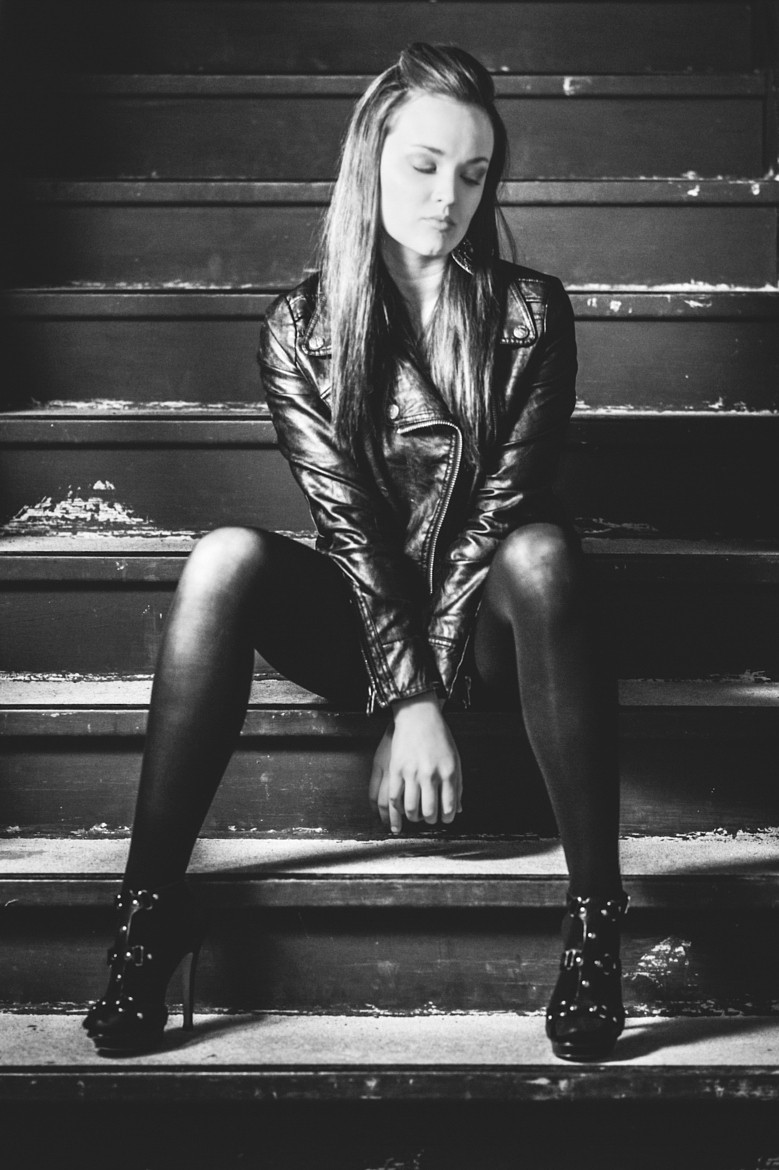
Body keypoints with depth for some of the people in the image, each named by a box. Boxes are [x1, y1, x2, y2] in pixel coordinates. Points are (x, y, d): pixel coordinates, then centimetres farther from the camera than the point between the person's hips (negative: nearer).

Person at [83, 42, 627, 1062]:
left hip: (485, 622, -1)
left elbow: (505, 506, -11)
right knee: (226, 558, -28)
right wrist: (408, 699, -20)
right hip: (363, 623, 1)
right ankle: (151, 908, -26)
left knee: (543, 549, -35)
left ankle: (595, 917, -31)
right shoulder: (302, 328, -1)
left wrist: (421, 694, -19)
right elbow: (345, 522, -9)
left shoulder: (530, 311, -3)